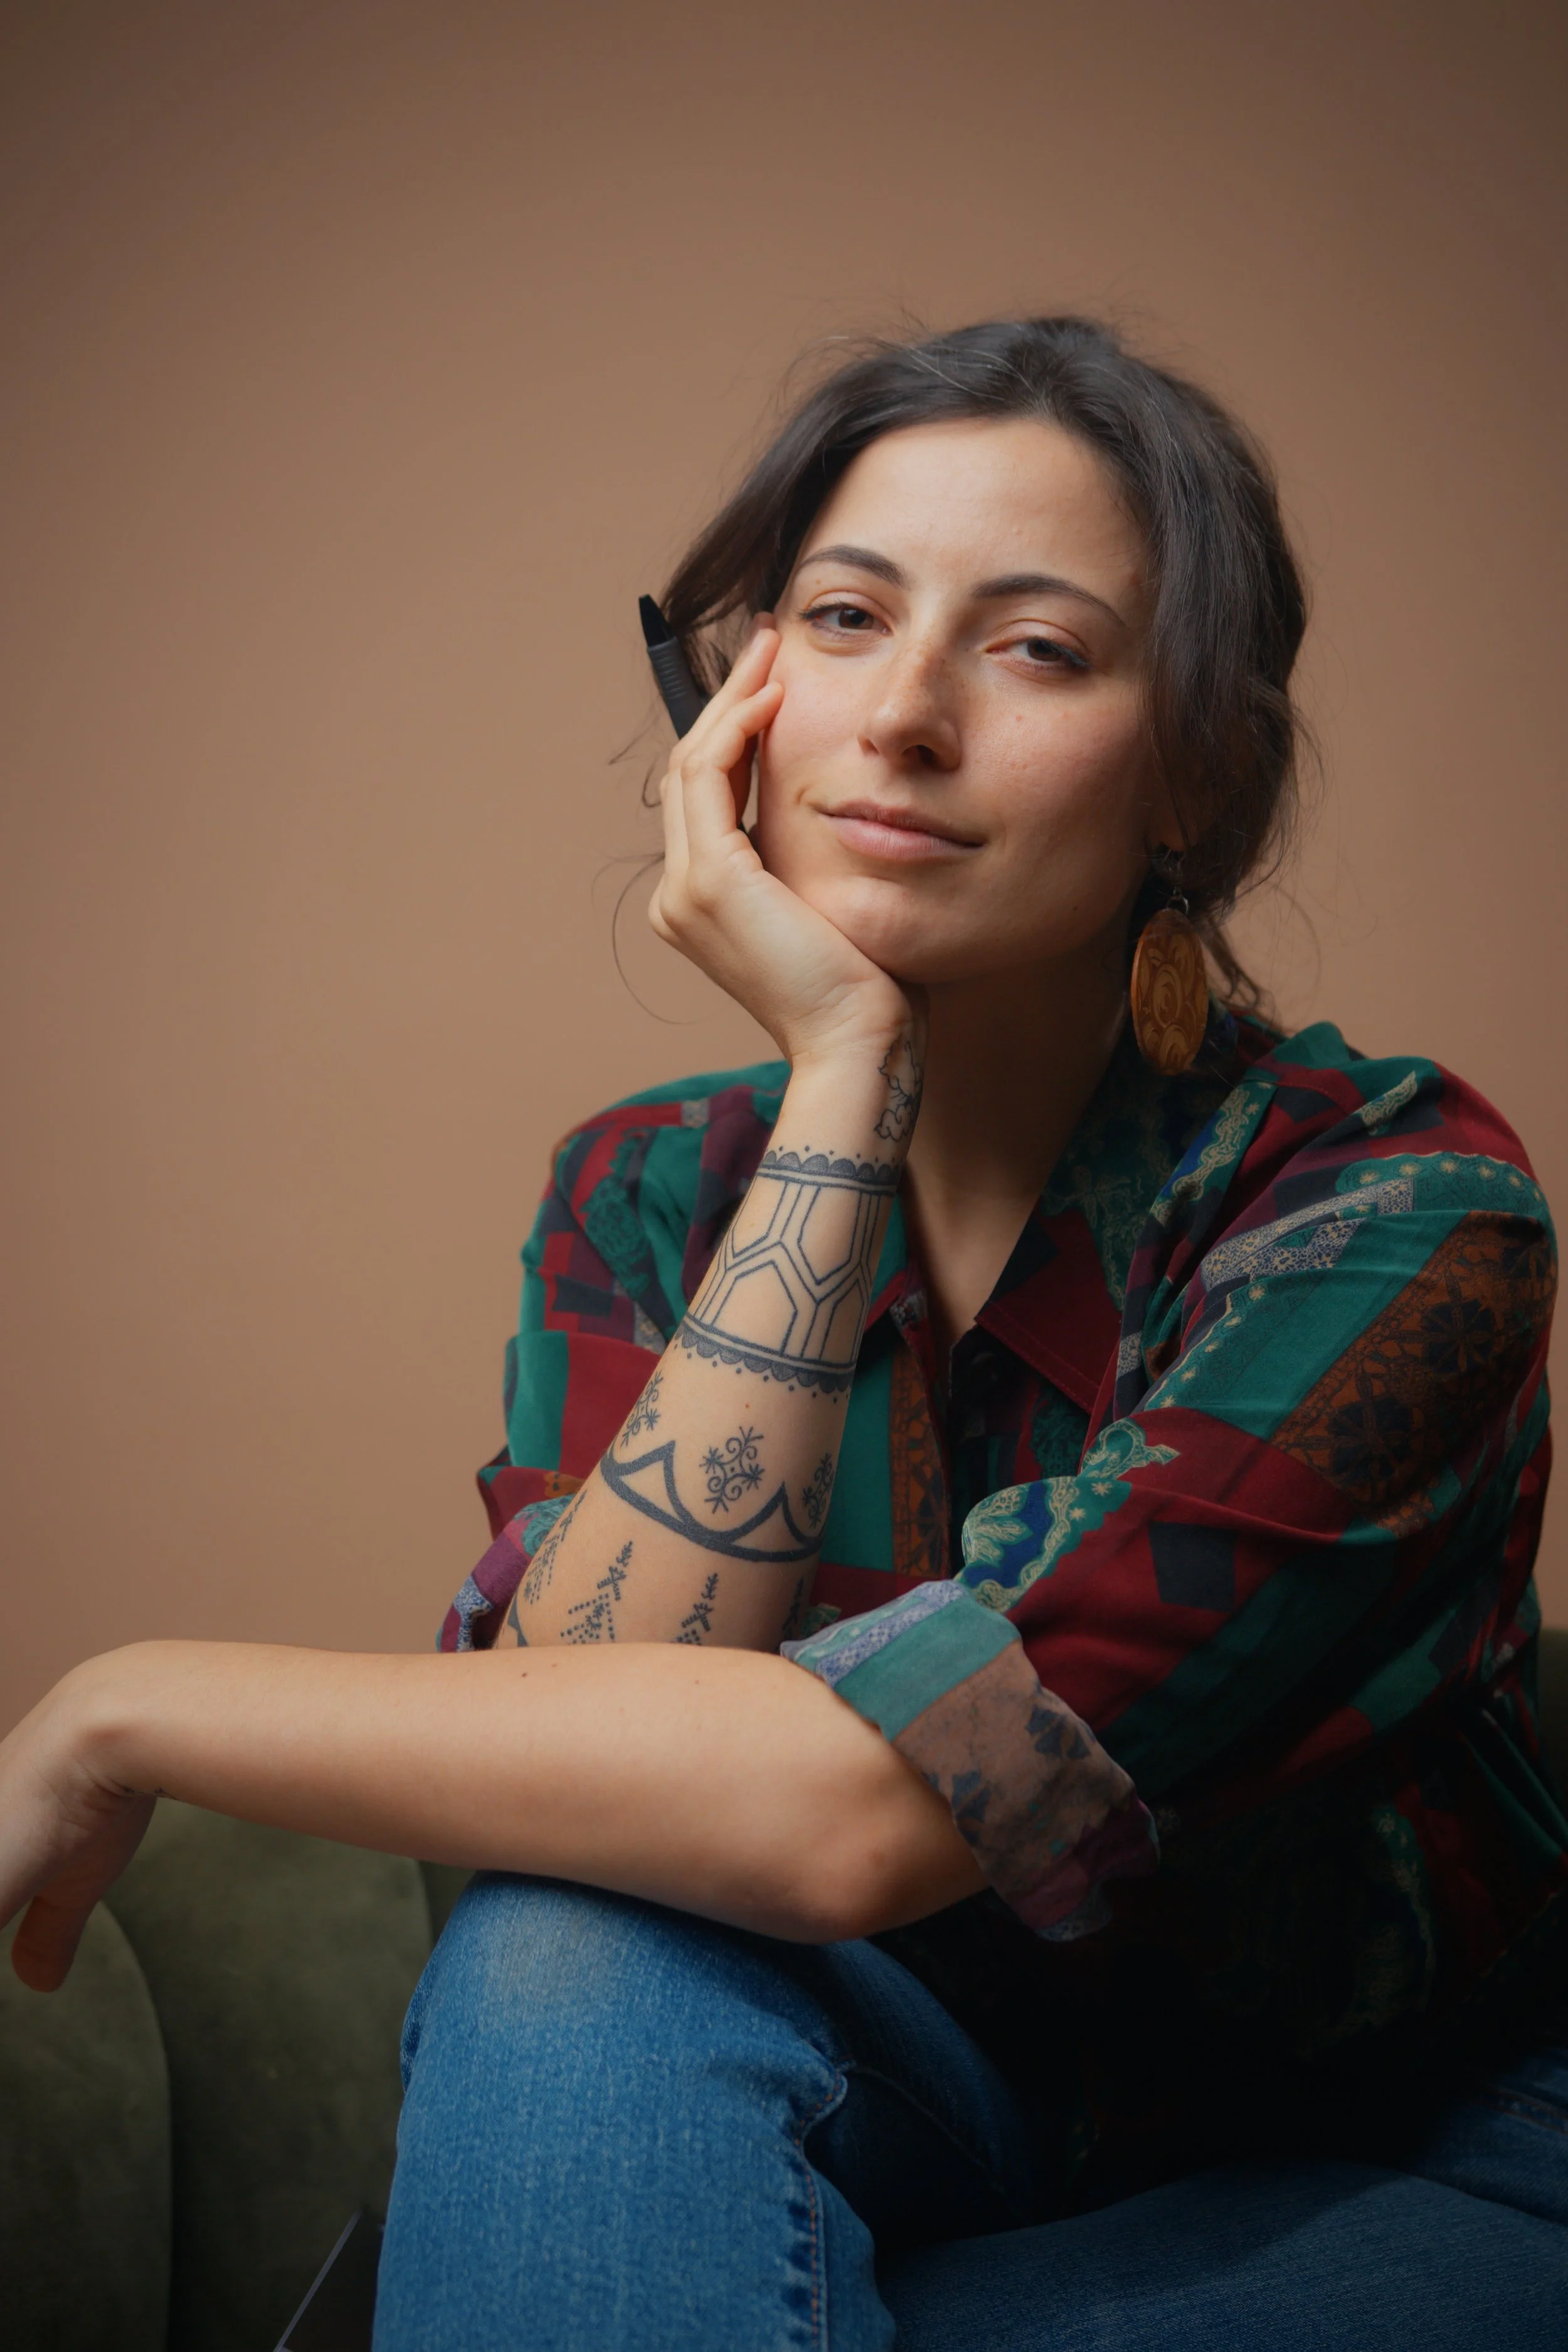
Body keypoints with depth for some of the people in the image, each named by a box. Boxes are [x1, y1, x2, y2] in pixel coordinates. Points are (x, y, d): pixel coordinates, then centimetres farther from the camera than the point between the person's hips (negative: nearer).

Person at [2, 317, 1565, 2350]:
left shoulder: (1397, 1212, -22)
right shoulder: (648, 1188, -6)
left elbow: (866, 1802, -34)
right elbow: (575, 1714, -24)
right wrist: (846, 1080, -26)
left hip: (1399, 2175, -3)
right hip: (926, 2107, 3)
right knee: (566, 1959, -29)